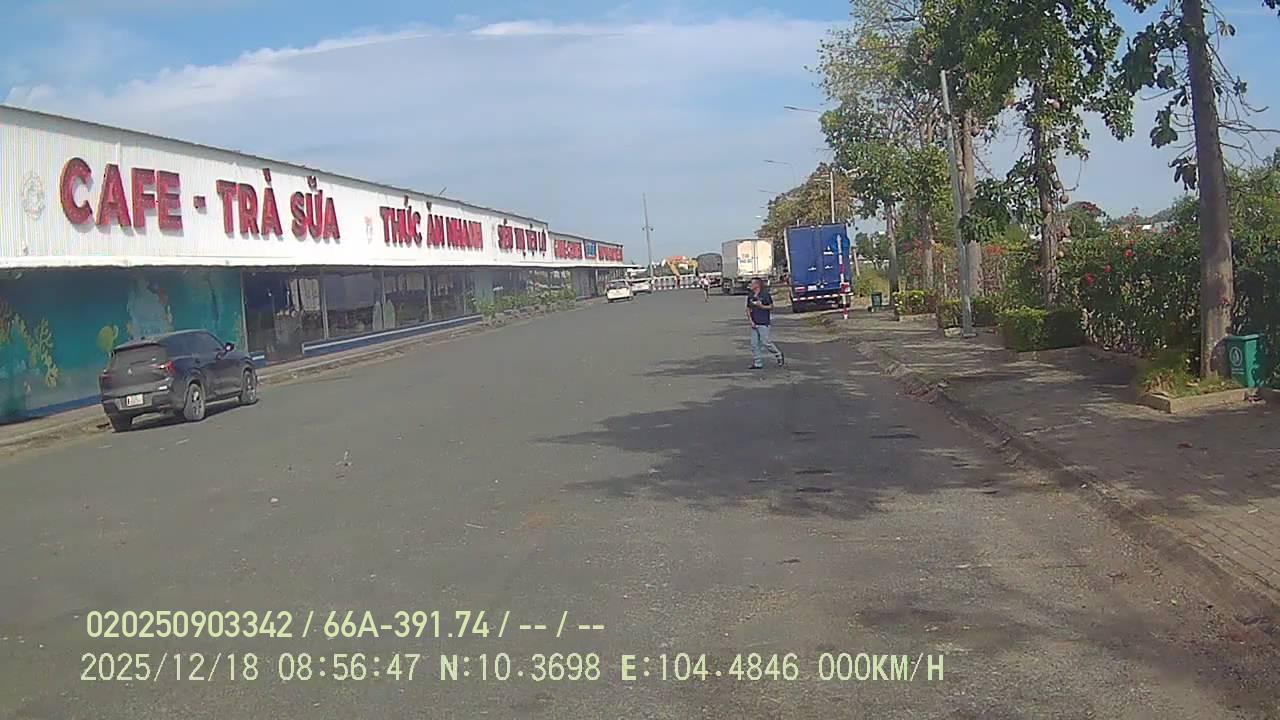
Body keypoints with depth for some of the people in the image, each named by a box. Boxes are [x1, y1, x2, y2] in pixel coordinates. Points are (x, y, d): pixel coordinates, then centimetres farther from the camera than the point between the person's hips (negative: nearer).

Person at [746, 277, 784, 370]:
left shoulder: (765, 295, -7)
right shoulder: (750, 297, 10)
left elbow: (771, 307, -3)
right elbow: (748, 310, 14)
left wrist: (762, 306, -19)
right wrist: (751, 321, 2)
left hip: (763, 323, -6)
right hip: (754, 324, 6)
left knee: (765, 342, -8)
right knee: (754, 344, 2)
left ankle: (779, 355, 14)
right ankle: (757, 363, 8)